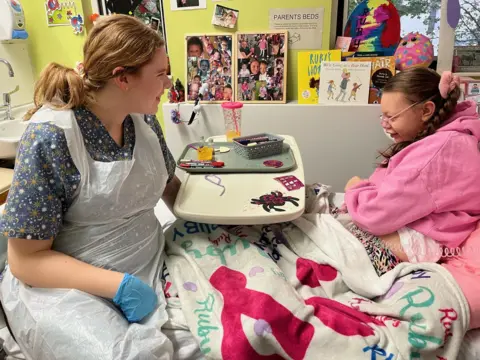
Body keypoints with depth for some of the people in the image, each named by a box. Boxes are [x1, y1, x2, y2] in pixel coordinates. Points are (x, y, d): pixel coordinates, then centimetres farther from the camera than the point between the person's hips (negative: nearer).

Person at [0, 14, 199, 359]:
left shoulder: (144, 119, 0)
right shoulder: (51, 137, -19)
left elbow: (168, 185, 15)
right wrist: (120, 285, -25)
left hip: (151, 262, 6)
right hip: (68, 285, -5)